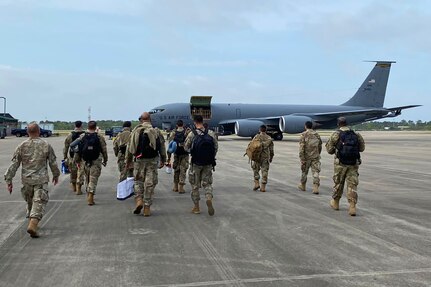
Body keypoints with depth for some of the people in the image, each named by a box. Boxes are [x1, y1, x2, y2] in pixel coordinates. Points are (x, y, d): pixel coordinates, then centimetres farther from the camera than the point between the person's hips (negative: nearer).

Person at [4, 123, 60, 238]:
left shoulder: (22, 146, -1)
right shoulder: (46, 145, -4)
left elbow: (14, 164, -2)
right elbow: (53, 162, 3)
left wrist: (9, 180, 3)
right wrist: (56, 175, 18)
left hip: (26, 180, 3)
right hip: (41, 179, -3)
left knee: (30, 202, 20)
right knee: (39, 203, -3)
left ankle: (32, 223, 33)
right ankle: (33, 225, -19)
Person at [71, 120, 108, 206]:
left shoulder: (82, 136, 1)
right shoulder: (100, 137, -5)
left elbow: (77, 150, 4)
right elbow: (104, 150, -1)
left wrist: (77, 160, 13)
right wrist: (105, 160, 12)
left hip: (85, 161, 3)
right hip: (96, 161, -3)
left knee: (87, 179, 18)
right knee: (93, 179, -2)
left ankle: (88, 195, 27)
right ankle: (90, 197, -11)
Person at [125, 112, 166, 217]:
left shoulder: (136, 130, -1)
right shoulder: (156, 131, 3)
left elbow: (130, 147, 0)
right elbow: (162, 147, 7)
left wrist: (128, 161, 9)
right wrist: (163, 161, 18)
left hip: (139, 160, -1)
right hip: (152, 161, 1)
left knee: (138, 181, 15)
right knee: (150, 183, 4)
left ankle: (139, 200, -3)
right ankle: (147, 207, 7)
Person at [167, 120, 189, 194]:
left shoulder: (173, 133, -1)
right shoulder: (187, 132, -8)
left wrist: (168, 157, 3)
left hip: (176, 154, 3)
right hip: (184, 154, -3)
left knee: (176, 170, 15)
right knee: (183, 170, 2)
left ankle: (175, 187, 21)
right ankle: (181, 187, 0)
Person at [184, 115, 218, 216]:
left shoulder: (192, 134, -11)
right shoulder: (211, 133, -3)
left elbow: (186, 147, -1)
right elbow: (216, 147, 3)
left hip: (196, 163, -2)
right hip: (208, 164, 2)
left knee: (195, 185, 11)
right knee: (207, 183, 13)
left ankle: (196, 207, 17)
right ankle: (209, 198, -15)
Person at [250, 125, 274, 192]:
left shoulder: (257, 137, -4)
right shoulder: (269, 138, 5)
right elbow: (271, 149, 6)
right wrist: (271, 158, 16)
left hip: (257, 156, -2)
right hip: (266, 157, 2)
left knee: (255, 170, 14)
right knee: (264, 171, 5)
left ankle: (256, 183, 2)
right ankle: (263, 187, 3)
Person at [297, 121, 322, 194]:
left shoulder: (303, 135, -7)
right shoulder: (317, 134, 6)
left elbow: (301, 148, -14)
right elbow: (320, 146, 14)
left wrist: (302, 159, -13)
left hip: (306, 156, -2)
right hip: (315, 157, 2)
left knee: (304, 171, 14)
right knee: (315, 172, -1)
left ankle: (302, 185, 30)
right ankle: (316, 188, -12)